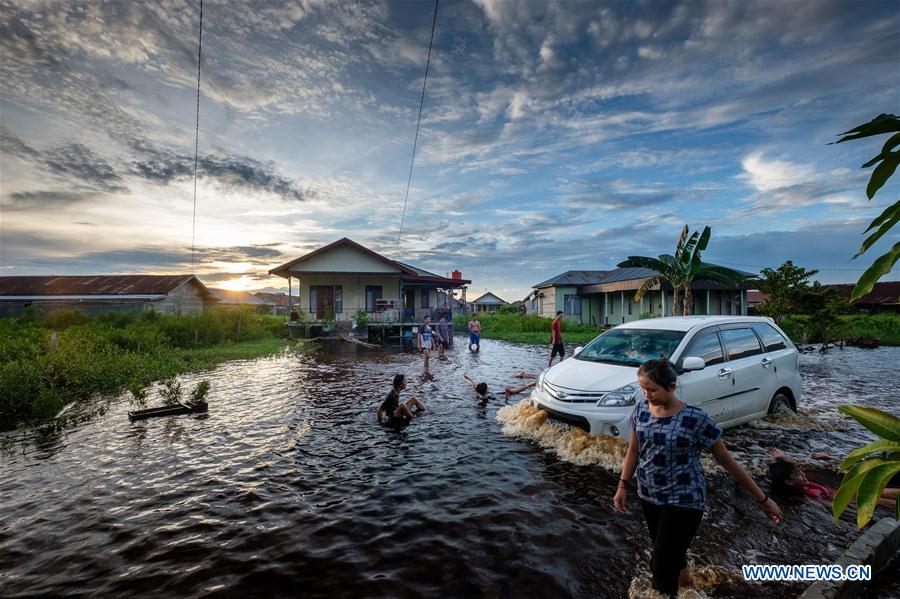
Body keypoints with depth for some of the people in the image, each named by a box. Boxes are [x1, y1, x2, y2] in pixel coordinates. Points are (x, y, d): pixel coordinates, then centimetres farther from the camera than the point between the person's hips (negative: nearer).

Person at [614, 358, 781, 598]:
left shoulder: (695, 418, -20)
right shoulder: (641, 409, -7)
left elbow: (727, 461, -8)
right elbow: (634, 450, 5)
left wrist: (762, 499, -2)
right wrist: (623, 485, 2)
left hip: (683, 501, -4)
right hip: (648, 496, 5)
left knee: (662, 572, 0)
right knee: (669, 557, 24)